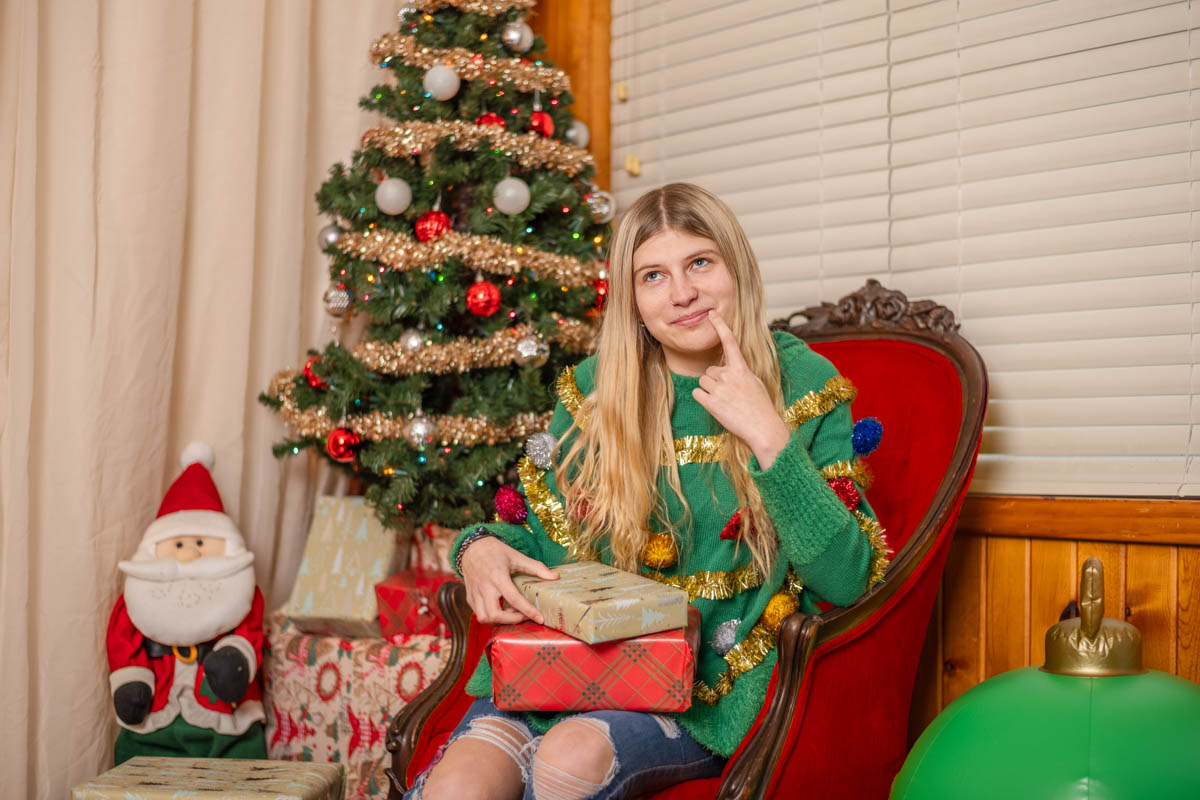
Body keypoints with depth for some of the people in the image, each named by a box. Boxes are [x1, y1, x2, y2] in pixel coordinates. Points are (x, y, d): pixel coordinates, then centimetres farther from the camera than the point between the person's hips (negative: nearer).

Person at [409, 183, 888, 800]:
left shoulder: (804, 384, -1)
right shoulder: (594, 389, 6)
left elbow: (846, 581, -8)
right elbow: (546, 540, 15)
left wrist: (768, 436, -16)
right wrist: (482, 545, -9)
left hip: (716, 684, -1)